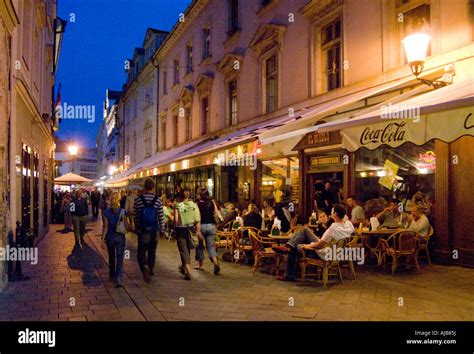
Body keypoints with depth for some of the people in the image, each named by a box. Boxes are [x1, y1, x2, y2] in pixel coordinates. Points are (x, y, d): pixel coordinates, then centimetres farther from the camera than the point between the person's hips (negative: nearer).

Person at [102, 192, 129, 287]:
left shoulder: (106, 212, -8)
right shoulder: (123, 211, -8)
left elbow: (105, 227, -9)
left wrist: (103, 238, -4)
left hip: (110, 236, 1)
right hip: (120, 236, -1)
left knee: (111, 257, 19)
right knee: (120, 259, 1)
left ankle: (112, 276, 34)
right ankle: (119, 279, -10)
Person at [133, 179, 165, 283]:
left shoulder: (138, 199, -7)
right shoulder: (158, 200, -7)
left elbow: (135, 216, 3)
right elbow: (161, 217, -3)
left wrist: (136, 227, 18)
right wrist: (162, 229, 9)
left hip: (142, 230, -1)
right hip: (155, 230, 1)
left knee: (141, 252, 3)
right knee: (152, 251, 18)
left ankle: (145, 267, -23)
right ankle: (150, 270, 30)